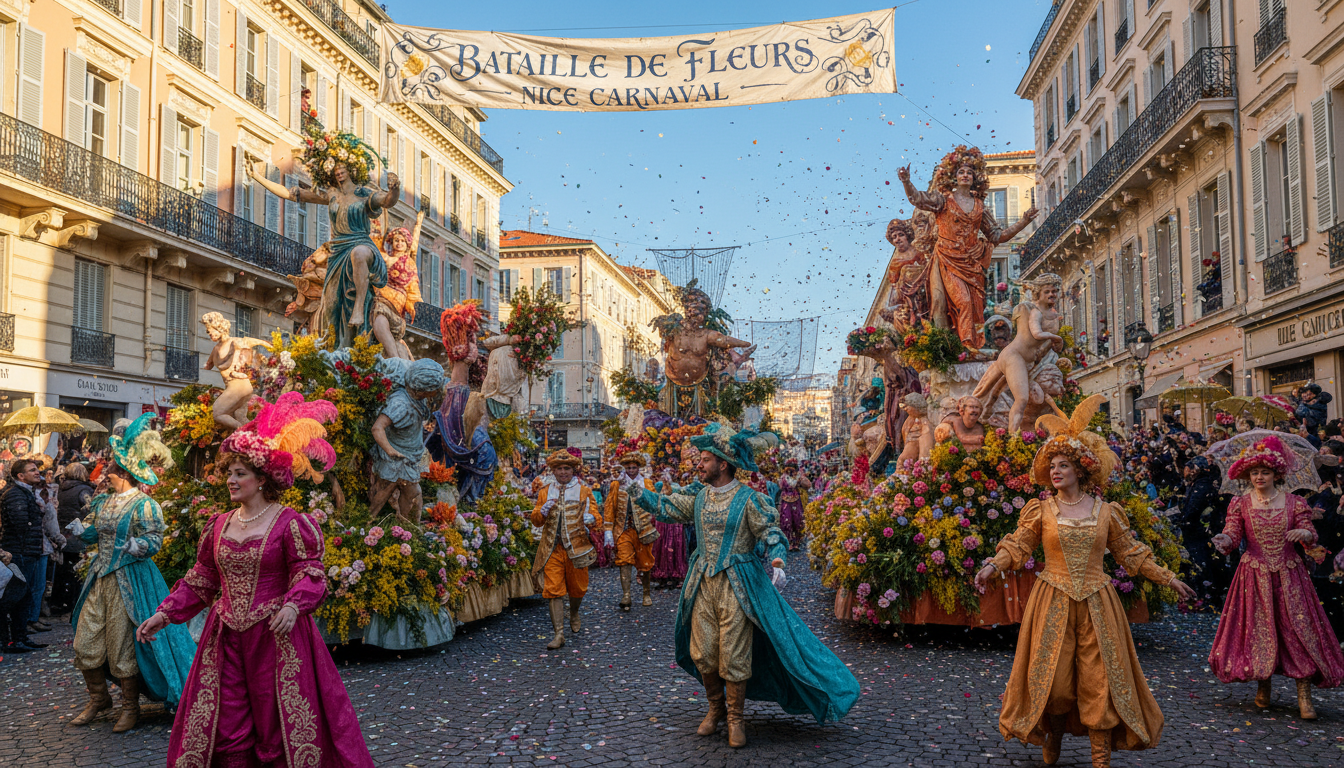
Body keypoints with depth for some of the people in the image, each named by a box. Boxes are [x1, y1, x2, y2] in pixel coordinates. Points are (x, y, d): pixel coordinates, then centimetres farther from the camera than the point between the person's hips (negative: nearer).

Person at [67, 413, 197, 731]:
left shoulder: (144, 505, -11)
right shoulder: (103, 501, 11)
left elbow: (154, 540, -16)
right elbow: (92, 533, 19)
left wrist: (137, 546, -35)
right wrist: (81, 529, -1)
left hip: (130, 579, -7)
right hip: (100, 577, 8)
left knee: (122, 645, 0)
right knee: (85, 642, 9)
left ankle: (130, 707, 17)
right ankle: (99, 698, 30)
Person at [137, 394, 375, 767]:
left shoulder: (291, 523, -8)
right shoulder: (219, 524, 10)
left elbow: (310, 573, -12)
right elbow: (201, 579, 16)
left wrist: (293, 605, -29)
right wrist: (166, 613, 9)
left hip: (276, 637, -5)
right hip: (226, 638, 5)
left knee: (283, 730, 1)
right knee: (223, 732, 7)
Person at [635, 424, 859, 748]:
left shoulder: (748, 498, -9)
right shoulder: (698, 495, 7)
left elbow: (771, 531, -10)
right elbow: (667, 506, 10)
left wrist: (777, 561, -27)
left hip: (737, 585, -5)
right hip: (702, 583, 5)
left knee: (734, 653, -1)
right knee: (702, 652, 8)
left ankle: (735, 718, 17)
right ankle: (716, 708, 30)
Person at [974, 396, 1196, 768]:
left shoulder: (1107, 512, 3)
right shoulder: (1041, 510, 2)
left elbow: (1131, 554, 11)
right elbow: (1017, 546, -1)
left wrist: (1168, 578, 10)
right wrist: (993, 566, -18)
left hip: (1096, 603, 1)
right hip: (1053, 602, 0)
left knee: (1099, 678, 0)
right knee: (1053, 680, 0)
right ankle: (1053, 732, 27)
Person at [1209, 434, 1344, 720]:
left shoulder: (1294, 503, 3)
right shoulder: (1241, 504, 3)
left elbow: (1312, 538, -1)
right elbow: (1232, 535, -6)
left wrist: (1304, 534, -24)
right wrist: (1224, 540, -29)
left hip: (1289, 577, 0)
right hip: (1255, 576, 0)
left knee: (1298, 628, -5)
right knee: (1258, 629, 3)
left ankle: (1304, 695, -1)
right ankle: (1263, 685, 21)